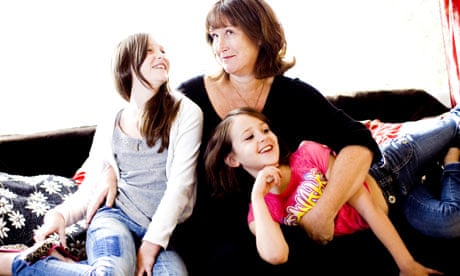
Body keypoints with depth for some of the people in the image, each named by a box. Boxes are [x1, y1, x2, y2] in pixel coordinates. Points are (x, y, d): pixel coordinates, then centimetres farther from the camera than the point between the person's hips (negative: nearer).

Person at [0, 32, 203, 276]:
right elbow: (89, 190, 14)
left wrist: (152, 244, -12)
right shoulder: (108, 127, 11)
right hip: (116, 217, 0)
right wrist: (60, 214, -7)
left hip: (163, 230, 1)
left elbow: (181, 183, -6)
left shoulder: (185, 112, 1)